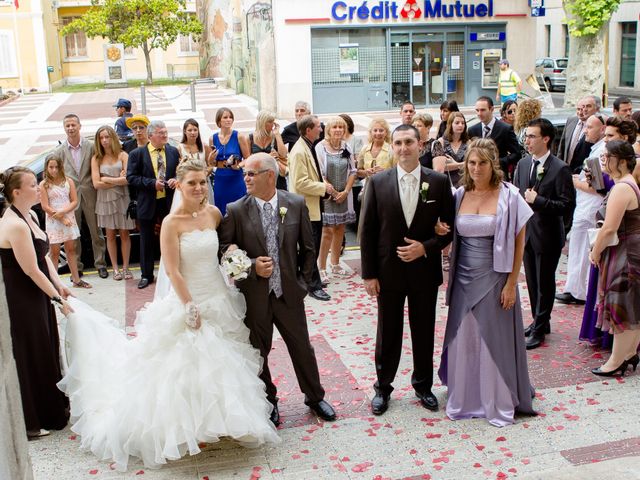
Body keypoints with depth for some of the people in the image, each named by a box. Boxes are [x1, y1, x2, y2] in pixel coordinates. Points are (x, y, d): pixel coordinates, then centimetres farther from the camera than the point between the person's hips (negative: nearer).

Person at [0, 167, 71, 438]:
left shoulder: (30, 216, 5)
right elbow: (32, 271, -23)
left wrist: (58, 285, 2)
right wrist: (58, 299, -15)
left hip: (36, 296, 9)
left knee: (46, 351, 20)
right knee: (29, 357, 5)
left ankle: (50, 410, 39)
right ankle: (29, 423, 23)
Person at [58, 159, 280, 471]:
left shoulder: (214, 213, 0)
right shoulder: (172, 222, -16)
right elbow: (173, 272, -17)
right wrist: (191, 308, -17)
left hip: (221, 299, 6)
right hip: (189, 302, -6)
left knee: (224, 361, 15)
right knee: (191, 365, 2)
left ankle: (221, 420, 36)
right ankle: (191, 429, 21)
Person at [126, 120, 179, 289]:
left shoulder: (173, 151, 3)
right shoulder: (137, 154, -6)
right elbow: (131, 177, -9)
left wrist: (176, 179, -11)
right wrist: (152, 183, -18)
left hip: (169, 201, 2)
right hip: (148, 203, -2)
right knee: (146, 241, 8)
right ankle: (146, 275, 21)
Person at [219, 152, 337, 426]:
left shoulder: (296, 204, -5)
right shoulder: (235, 211, -9)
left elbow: (307, 247, 5)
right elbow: (223, 250, -5)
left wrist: (303, 281, 2)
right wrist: (252, 266, -19)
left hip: (289, 293, 1)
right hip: (253, 296, -1)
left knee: (302, 348, 14)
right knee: (258, 352, 15)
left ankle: (314, 397, 36)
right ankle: (268, 401, 37)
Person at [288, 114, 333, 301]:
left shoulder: (309, 148, 11)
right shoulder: (299, 152, -19)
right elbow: (301, 183, -24)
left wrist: (324, 187, 9)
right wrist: (324, 188, -17)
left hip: (315, 206, 10)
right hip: (306, 208, -10)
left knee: (314, 246, 17)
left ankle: (312, 280, 29)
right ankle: (314, 286, 5)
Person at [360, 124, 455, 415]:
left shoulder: (439, 182, -4)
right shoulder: (378, 182, -4)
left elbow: (449, 227, 0)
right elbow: (367, 231, -3)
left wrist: (425, 247, -16)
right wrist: (368, 274, -5)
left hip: (425, 271, 1)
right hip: (388, 271, 0)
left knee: (424, 332, 14)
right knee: (387, 334, 11)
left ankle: (423, 385, 33)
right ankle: (383, 387, 28)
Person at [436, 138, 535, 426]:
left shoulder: (509, 196, -8)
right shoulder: (460, 195, 3)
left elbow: (518, 244, -6)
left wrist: (511, 284, -10)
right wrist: (449, 278, 0)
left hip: (495, 278, -4)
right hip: (464, 278, 4)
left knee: (494, 339, 6)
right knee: (463, 338, 10)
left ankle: (499, 403, 23)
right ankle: (463, 398, 27)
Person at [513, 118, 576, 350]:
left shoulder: (560, 169, -14)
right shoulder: (523, 164, 6)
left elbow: (567, 205, -18)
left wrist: (537, 200, -22)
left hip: (547, 235, -6)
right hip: (526, 232, 6)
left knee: (545, 283, 5)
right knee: (532, 281, 17)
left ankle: (539, 330, 16)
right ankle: (539, 321, 33)